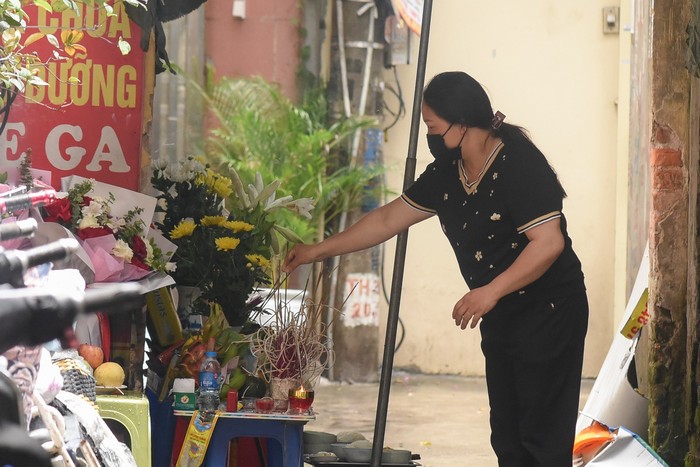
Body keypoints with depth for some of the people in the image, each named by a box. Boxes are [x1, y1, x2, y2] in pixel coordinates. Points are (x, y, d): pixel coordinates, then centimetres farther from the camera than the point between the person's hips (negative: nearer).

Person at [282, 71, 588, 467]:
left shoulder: (519, 164, -19)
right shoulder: (447, 174, 7)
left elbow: (549, 242, -25)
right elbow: (388, 219, 15)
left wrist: (491, 291, -27)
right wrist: (319, 251, 16)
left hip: (549, 312, -9)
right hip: (501, 317, 9)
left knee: (543, 435, -10)